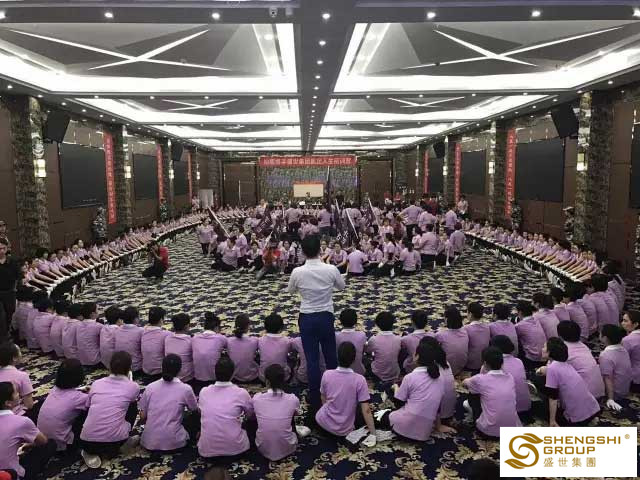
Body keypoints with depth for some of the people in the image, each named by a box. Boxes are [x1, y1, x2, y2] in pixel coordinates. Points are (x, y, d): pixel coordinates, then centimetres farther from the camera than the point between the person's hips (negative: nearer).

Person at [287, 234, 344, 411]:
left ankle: (315, 399, 13)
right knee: (330, 355, 17)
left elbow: (291, 290, 6)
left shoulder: (297, 272, -14)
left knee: (312, 358, 6)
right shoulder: (331, 269, -13)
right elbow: (342, 286, 6)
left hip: (307, 318, -1)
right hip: (326, 317, 1)